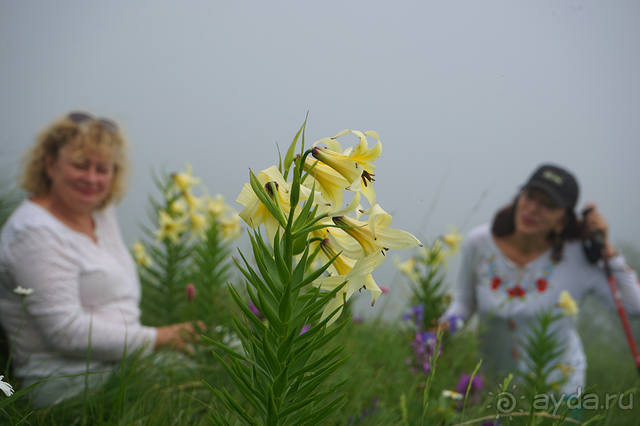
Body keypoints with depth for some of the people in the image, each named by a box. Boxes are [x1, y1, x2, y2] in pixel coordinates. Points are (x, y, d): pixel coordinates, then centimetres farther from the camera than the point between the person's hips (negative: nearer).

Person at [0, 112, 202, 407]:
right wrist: (156, 338, -17)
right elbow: (66, 331, -20)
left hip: (118, 361, 9)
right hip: (68, 381, -9)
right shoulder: (35, 231, -14)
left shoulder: (102, 212, 13)